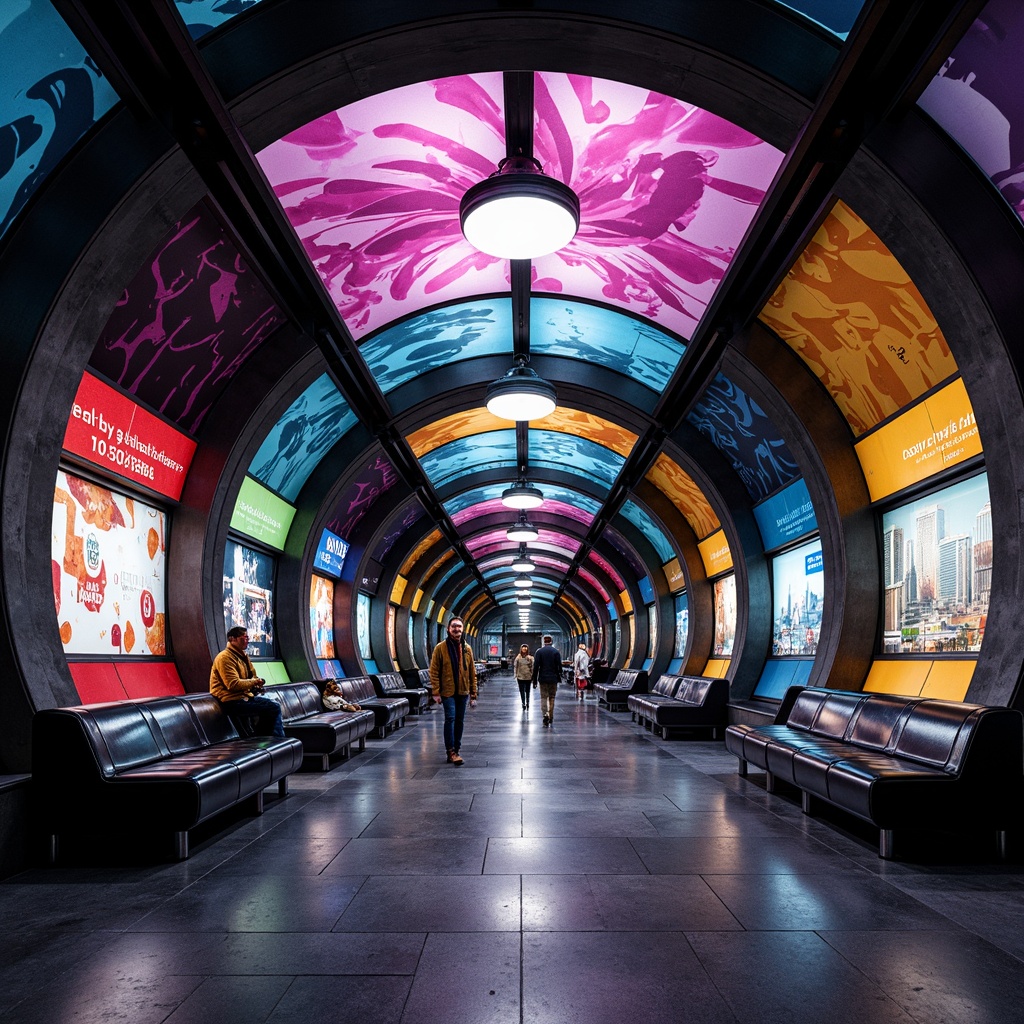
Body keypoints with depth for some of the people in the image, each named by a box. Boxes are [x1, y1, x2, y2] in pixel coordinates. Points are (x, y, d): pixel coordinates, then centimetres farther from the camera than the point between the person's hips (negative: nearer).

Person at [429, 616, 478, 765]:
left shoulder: (466, 649, 7)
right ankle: (451, 751, -5)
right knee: (450, 719, -11)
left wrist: (473, 694, 5)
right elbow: (434, 671, -6)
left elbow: (472, 673, 8)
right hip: (447, 691, -4)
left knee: (460, 720, 9)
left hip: (463, 691, 4)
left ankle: (456, 749, 20)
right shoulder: (440, 648, -4)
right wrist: (436, 692, -12)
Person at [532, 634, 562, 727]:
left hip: (543, 678, -1)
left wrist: (535, 680, -1)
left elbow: (535, 666, -6)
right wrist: (559, 677, 8)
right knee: (552, 697, 13)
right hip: (553, 679, 1)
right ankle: (551, 717, 18)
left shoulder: (539, 651, -4)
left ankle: (546, 714, -18)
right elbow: (559, 666, -2)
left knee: (543, 697, 3)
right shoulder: (556, 652, -1)